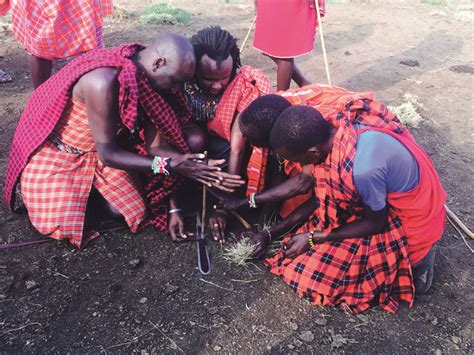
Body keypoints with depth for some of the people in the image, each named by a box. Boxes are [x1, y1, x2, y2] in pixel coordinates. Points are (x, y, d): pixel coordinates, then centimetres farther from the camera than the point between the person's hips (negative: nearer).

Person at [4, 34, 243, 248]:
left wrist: (198, 167, -25)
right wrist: (168, 166, -33)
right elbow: (107, 154, -29)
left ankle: (88, 187, 21)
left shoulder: (148, 81, -13)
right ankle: (41, 191, 16)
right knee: (63, 225, -16)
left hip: (100, 149, 6)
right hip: (55, 151, -6)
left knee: (131, 211, -5)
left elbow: (155, 145, -12)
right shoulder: (104, 81, -36)